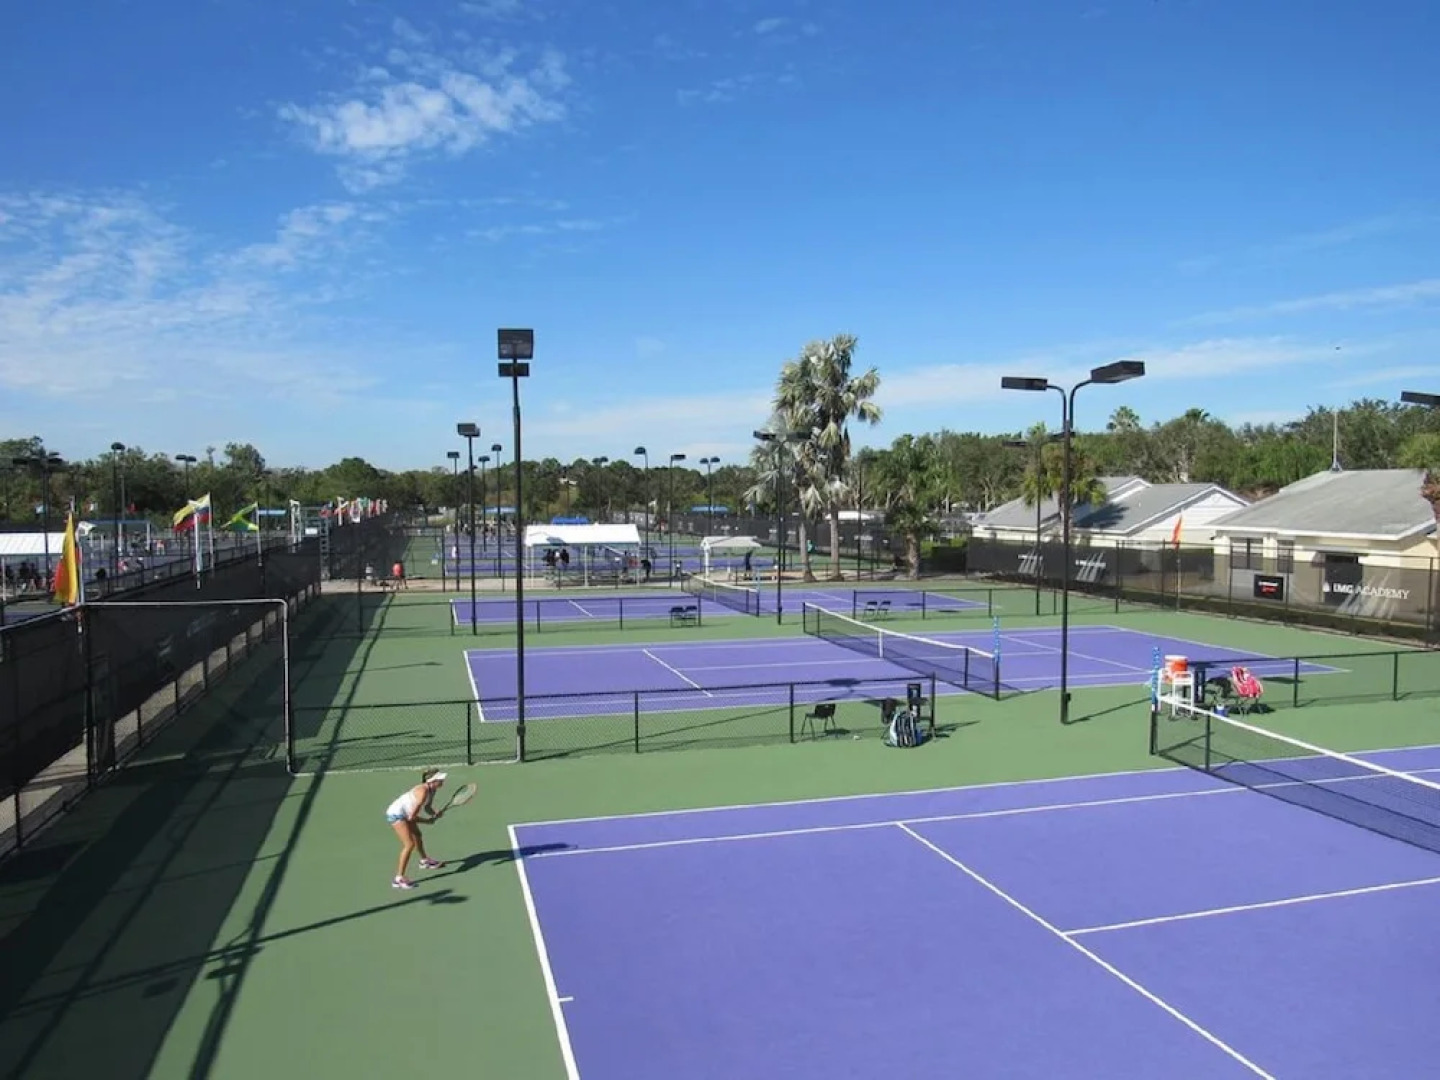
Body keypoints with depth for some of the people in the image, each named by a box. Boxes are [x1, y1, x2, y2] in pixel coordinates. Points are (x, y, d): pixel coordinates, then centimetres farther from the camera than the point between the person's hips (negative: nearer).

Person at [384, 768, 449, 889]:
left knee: (417, 836, 29)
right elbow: (412, 816, -29)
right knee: (410, 844, -16)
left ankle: (424, 861, 54)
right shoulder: (423, 792, -31)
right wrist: (427, 821, -15)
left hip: (405, 813, 10)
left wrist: (436, 813, -10)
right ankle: (399, 879, -14)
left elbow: (427, 807, 10)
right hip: (396, 814, -10)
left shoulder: (432, 790, -5)